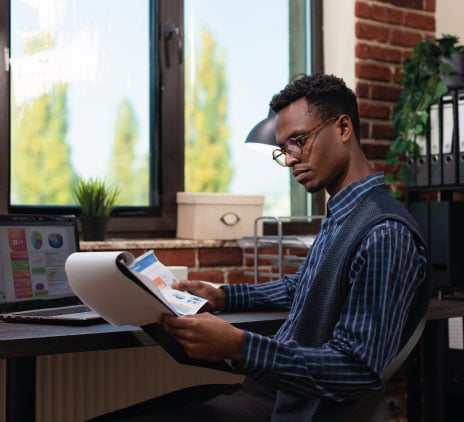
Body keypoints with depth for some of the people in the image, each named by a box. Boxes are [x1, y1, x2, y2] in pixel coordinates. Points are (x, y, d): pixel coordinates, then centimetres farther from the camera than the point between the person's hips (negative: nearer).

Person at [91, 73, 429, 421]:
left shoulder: (384, 234, -21)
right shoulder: (341, 215, 11)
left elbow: (361, 371, -25)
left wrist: (238, 346, -32)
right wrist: (222, 297, 12)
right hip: (272, 385, 9)